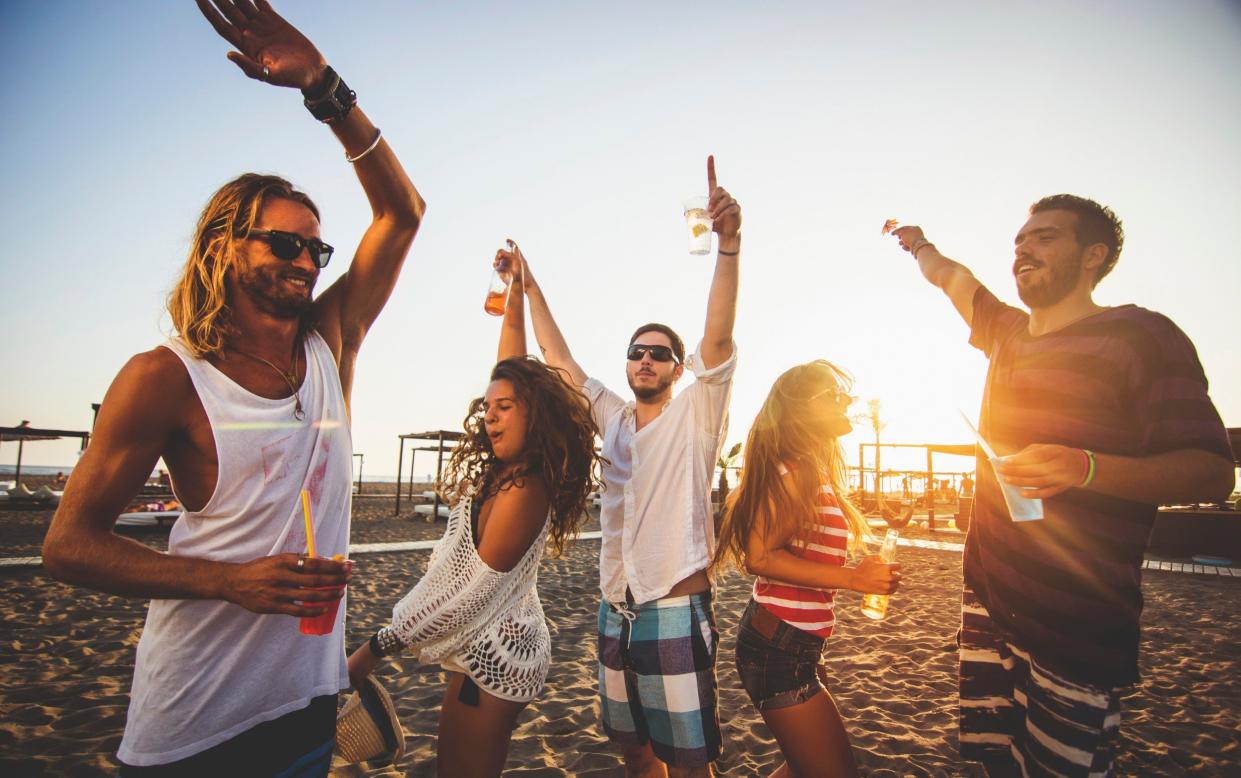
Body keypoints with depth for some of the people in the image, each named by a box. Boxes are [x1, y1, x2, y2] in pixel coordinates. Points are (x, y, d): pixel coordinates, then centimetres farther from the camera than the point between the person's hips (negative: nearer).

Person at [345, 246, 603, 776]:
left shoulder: (522, 492, -21)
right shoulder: (502, 470, 3)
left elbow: (471, 593, -21)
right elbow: (513, 370, 11)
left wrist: (376, 648, -15)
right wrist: (516, 289, 16)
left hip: (494, 657, -9)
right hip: (492, 648, 9)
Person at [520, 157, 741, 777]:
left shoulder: (694, 417, -5)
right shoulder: (612, 417, 9)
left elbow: (718, 338, -20)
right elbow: (559, 359, 12)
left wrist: (729, 242, -32)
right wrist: (530, 288, 12)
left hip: (676, 612, -5)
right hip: (615, 610, 5)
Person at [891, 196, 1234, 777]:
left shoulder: (1141, 336, -7)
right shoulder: (1010, 333, 12)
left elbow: (1212, 471, -13)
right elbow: (951, 278, 32)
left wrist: (1086, 467, -28)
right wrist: (917, 243, 47)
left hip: (1076, 622, -6)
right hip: (989, 594, 6)